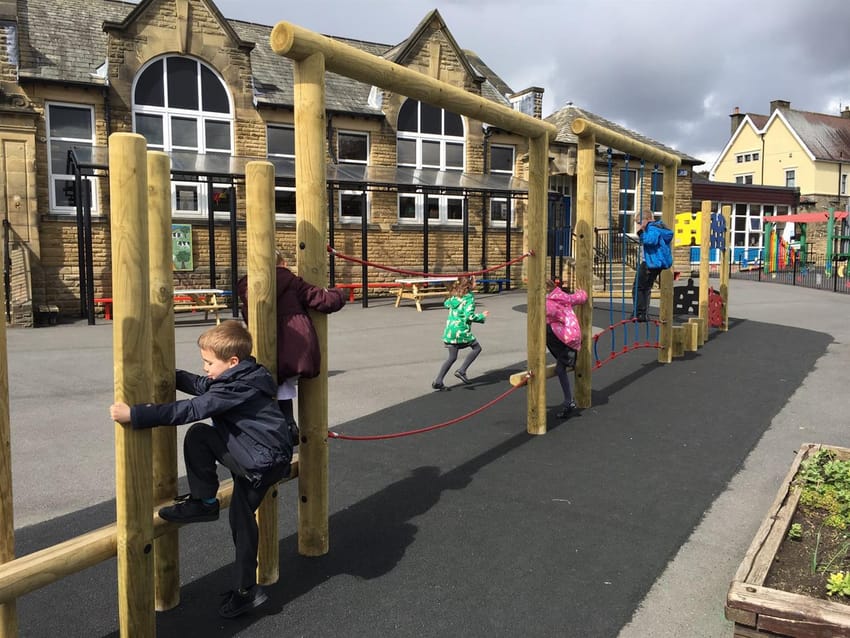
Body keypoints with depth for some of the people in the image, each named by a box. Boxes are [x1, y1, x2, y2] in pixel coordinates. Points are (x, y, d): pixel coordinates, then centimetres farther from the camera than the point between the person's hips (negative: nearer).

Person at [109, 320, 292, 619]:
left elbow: (188, 410, -28)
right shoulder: (240, 378, 8)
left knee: (198, 435, -14)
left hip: (263, 463, -10)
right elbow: (200, 385, 22)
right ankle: (247, 590, 29)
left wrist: (135, 415, -29)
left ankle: (203, 502, 2)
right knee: (241, 518, 18)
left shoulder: (236, 389, -21)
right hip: (265, 460, 10)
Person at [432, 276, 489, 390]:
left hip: (449, 330, 7)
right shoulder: (469, 297, -13)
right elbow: (469, 316, -19)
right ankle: (461, 371, 4)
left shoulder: (454, 295, 8)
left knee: (452, 357, 16)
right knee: (476, 347, 15)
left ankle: (438, 381, 8)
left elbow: (446, 304, 26)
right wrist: (482, 316, -5)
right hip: (461, 331, -7)